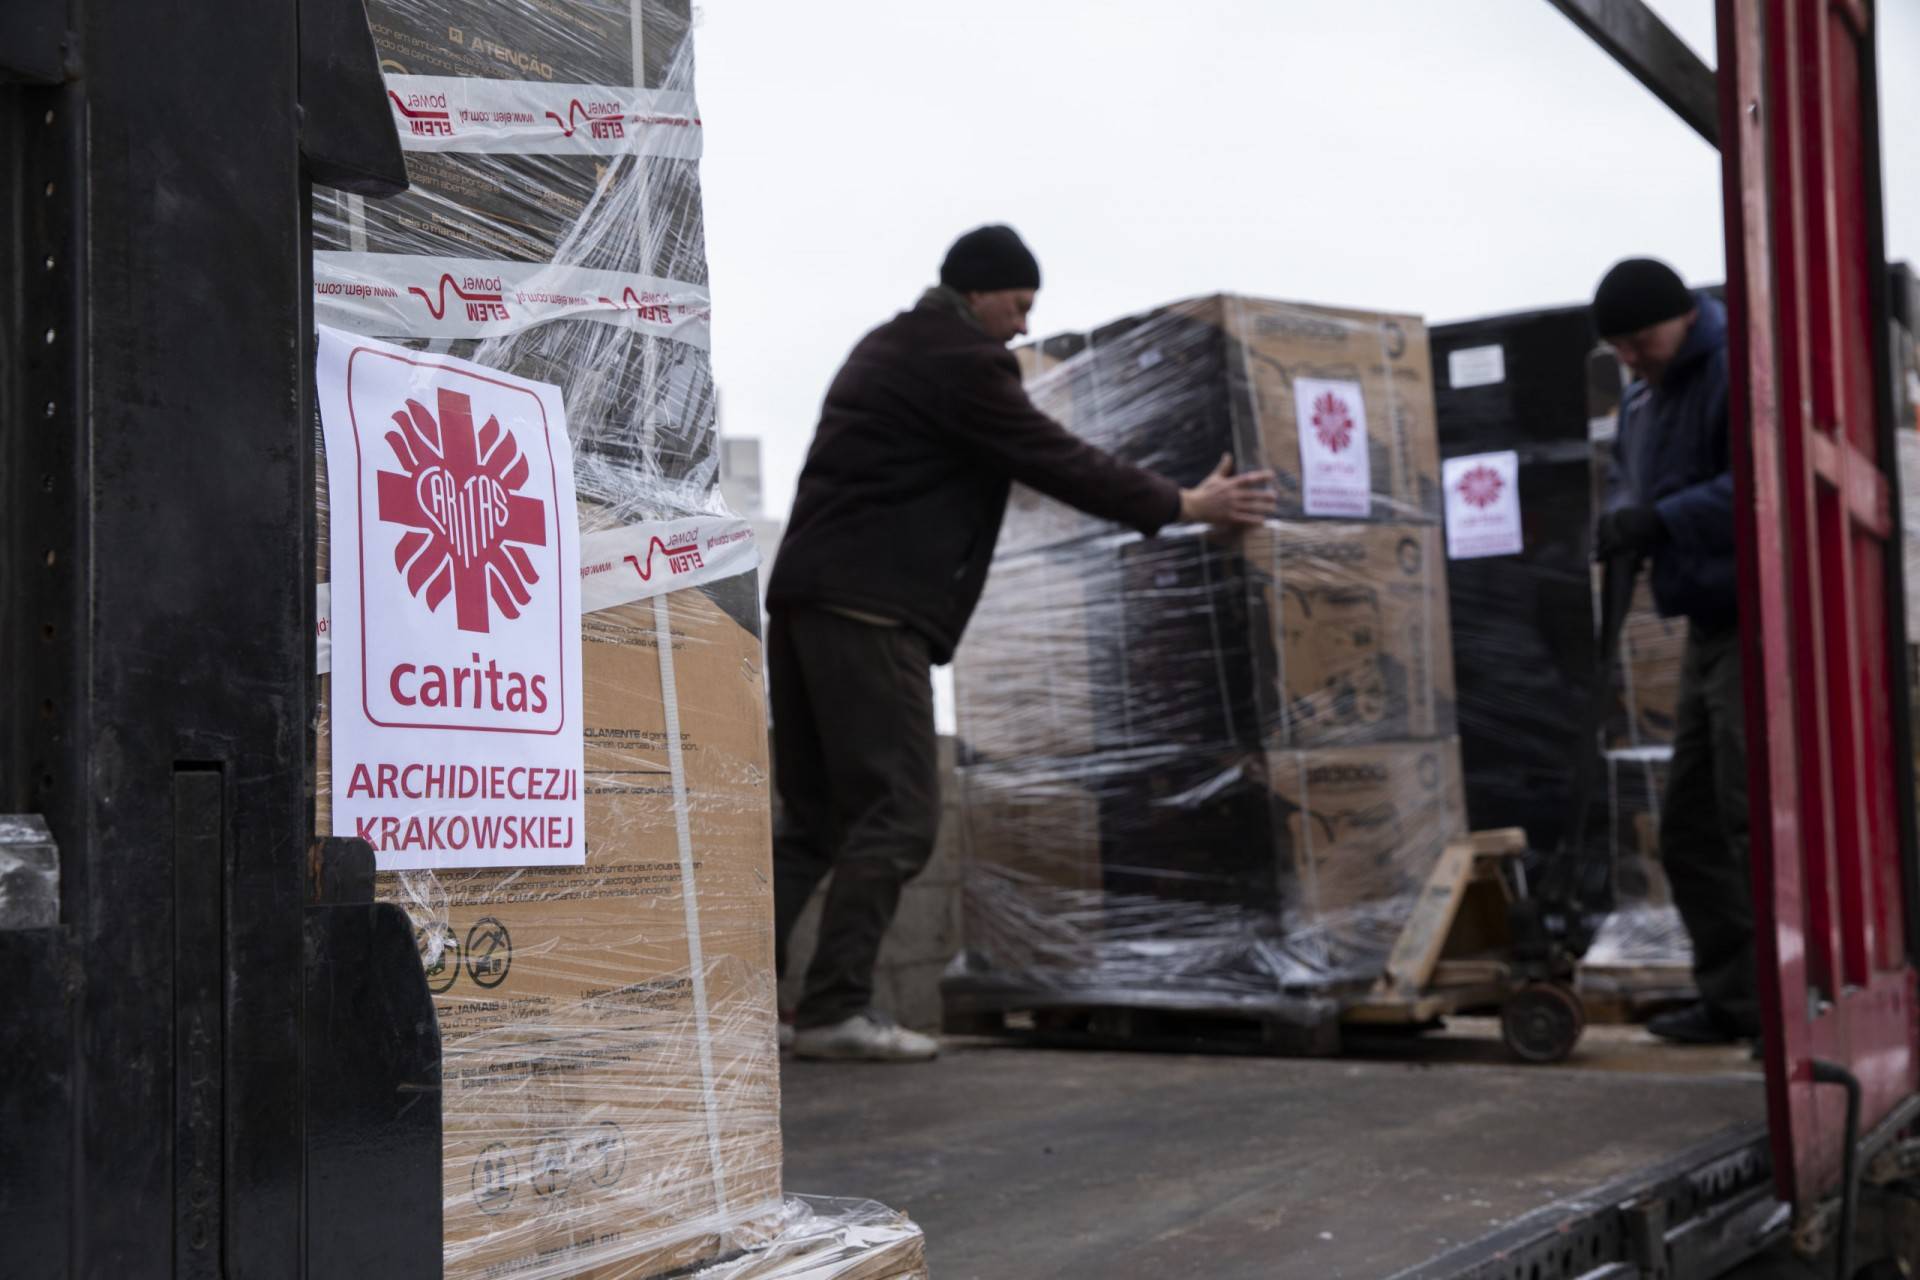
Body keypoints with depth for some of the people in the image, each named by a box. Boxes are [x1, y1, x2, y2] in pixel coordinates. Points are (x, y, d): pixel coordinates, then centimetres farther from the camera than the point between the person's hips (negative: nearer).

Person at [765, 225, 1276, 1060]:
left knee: (815, 813, 12)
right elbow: (1053, 460, -7)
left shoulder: (890, 348, 24)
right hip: (871, 607, -10)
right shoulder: (958, 360, -6)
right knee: (897, 813, -6)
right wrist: (1183, 506, 1)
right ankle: (836, 1011, -7)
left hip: (807, 598, 10)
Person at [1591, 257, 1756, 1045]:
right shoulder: (1643, 393, 16)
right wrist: (1616, 522, -2)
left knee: (1751, 820, -10)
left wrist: (1658, 519, -28)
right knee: (1691, 827, 12)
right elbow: (1632, 479, 20)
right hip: (1709, 625, 10)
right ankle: (1732, 997, 20)